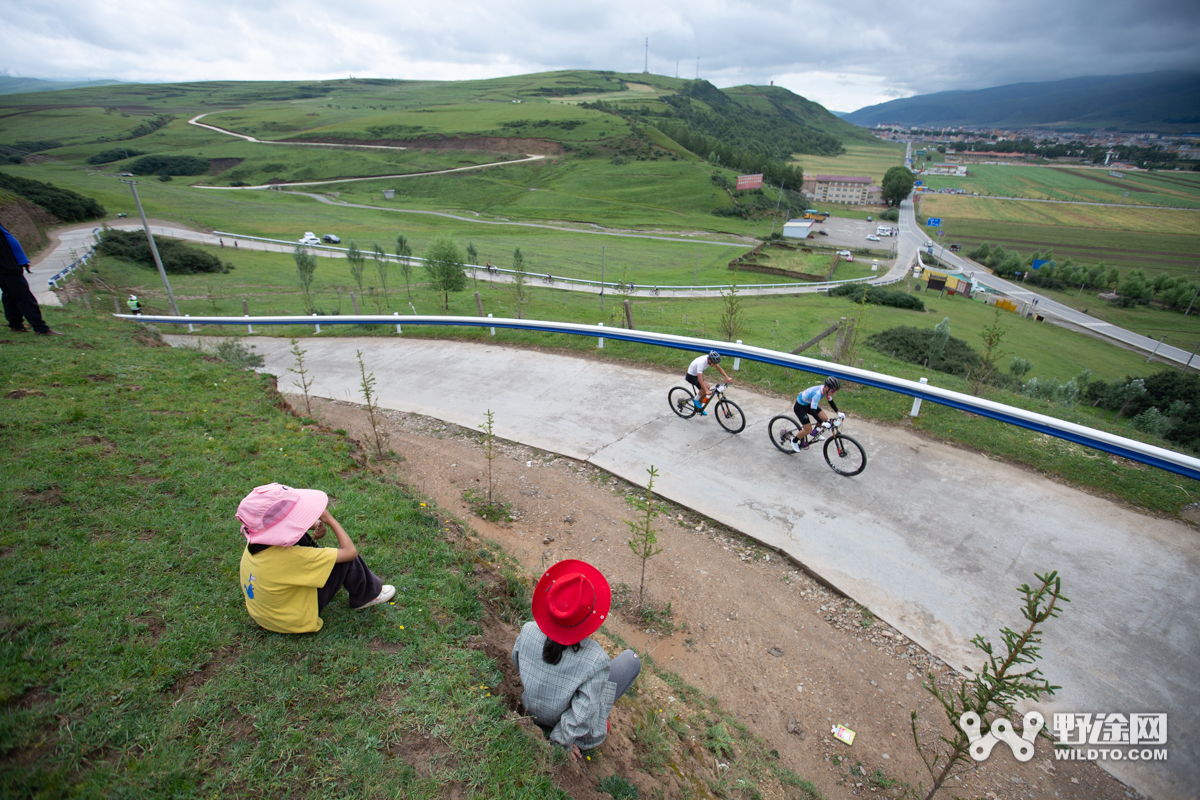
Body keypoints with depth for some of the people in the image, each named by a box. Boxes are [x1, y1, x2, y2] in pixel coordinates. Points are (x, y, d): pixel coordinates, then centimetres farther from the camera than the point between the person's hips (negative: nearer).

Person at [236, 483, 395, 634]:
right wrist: (330, 520, -17)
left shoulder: (254, 543, -16)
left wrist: (313, 535, -13)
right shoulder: (291, 557, -37)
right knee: (346, 557, -13)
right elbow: (350, 551, -28)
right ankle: (366, 595, 16)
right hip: (295, 622, -7)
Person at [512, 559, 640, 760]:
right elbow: (582, 711, -28)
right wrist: (562, 740, -10)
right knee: (632, 659, 10)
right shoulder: (596, 660, -38)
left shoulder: (528, 632, -26)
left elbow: (518, 664, -4)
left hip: (533, 712, 4)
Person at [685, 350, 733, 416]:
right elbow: (699, 379, -41)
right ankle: (696, 400, -5)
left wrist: (727, 377, -14)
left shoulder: (711, 359, -16)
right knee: (706, 386, -27)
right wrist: (707, 391, -46)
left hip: (696, 375, 8)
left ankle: (699, 408, 25)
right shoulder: (701, 362, -38)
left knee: (704, 392, 5)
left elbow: (719, 368, -3)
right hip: (691, 376, -8)